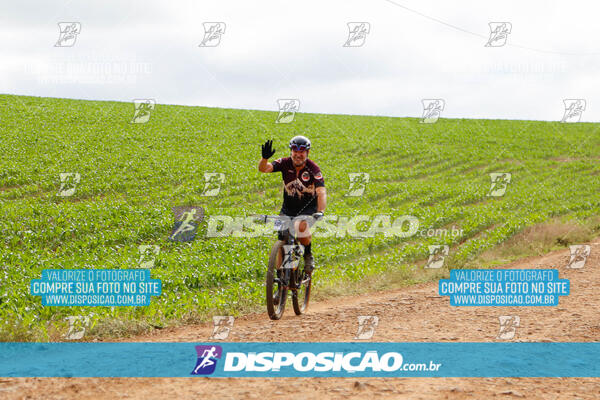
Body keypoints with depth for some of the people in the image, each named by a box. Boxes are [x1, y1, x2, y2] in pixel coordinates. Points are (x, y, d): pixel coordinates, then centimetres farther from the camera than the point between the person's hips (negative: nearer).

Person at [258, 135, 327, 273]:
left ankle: (308, 255, -7)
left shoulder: (313, 168, -19)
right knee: (281, 237, -6)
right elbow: (263, 169, -24)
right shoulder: (285, 163, -11)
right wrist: (265, 158, -47)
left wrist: (320, 212, -46)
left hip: (308, 207, -3)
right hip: (288, 207, 3)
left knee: (301, 226, -33)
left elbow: (321, 192, -29)